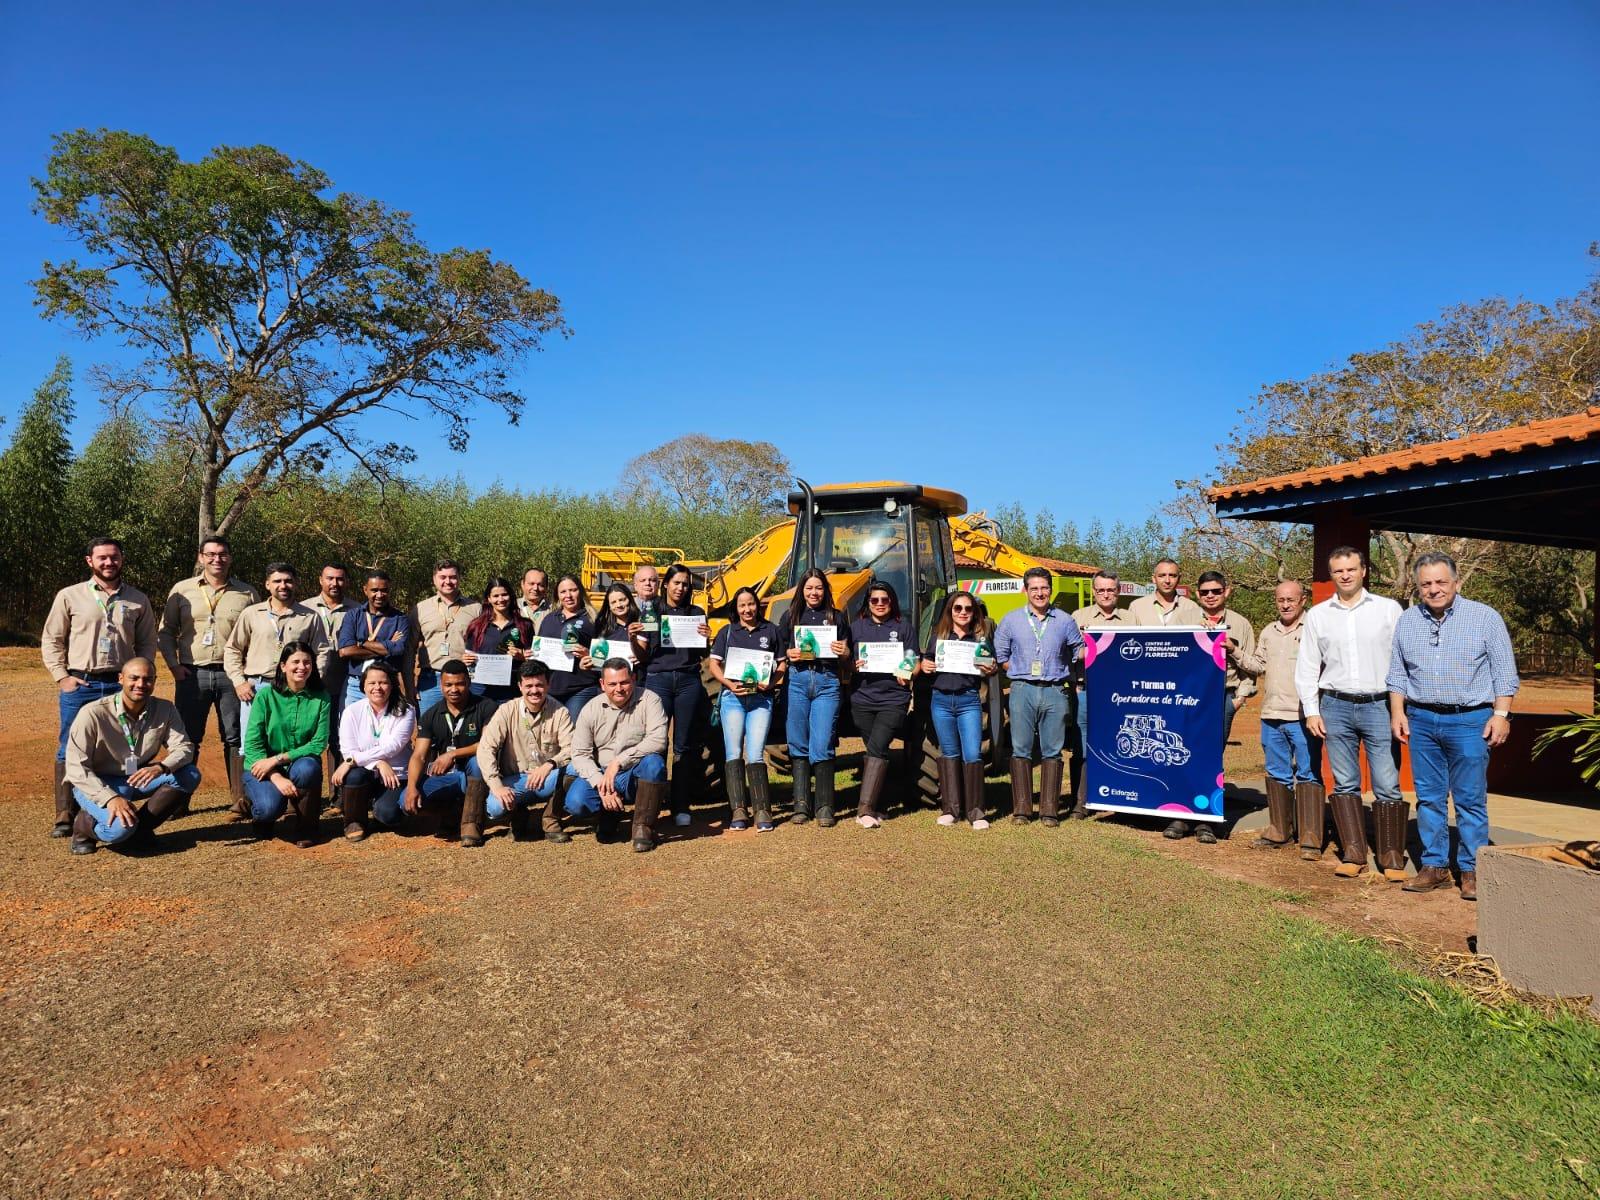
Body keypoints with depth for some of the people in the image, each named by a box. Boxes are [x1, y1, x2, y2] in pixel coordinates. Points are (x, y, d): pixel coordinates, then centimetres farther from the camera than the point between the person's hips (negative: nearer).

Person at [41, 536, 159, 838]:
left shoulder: (138, 600, 8)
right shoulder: (69, 596, 4)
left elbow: (147, 643, 12)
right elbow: (51, 640, 7)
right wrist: (61, 676, -3)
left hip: (121, 686, 1)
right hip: (79, 685, -1)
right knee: (70, 751, 2)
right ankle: (65, 816, 8)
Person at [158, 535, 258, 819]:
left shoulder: (247, 593, 5)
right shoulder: (182, 590, 6)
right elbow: (166, 631, 9)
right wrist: (174, 665, -2)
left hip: (232, 675, 0)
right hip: (192, 674, 1)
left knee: (236, 739, 1)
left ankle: (241, 800, 5)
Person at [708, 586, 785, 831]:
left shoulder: (771, 631, 12)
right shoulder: (727, 632, 12)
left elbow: (783, 663, 12)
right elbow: (713, 664, 9)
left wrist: (771, 682, -7)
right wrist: (729, 684, -8)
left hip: (761, 698, -1)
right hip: (732, 697, 1)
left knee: (755, 754, -8)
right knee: (733, 753, -5)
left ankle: (762, 812, -7)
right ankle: (738, 812, -3)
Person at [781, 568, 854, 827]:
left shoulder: (837, 617, 12)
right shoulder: (791, 616, 13)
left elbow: (848, 659, 14)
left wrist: (844, 653, -7)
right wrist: (789, 655, -6)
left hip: (827, 682, -1)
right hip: (797, 680, 1)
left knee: (822, 746, -8)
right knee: (798, 745, 3)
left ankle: (825, 807, 0)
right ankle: (801, 805, 10)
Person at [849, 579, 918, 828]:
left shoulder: (904, 627, 6)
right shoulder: (857, 627, 10)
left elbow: (914, 663, 7)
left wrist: (907, 675, -14)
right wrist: (853, 665, -9)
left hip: (894, 699, -2)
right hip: (863, 698, 3)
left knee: (877, 747, -16)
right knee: (874, 750, 8)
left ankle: (866, 808, -18)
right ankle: (878, 806, 17)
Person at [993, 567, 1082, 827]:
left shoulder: (1065, 621, 10)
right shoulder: (1011, 620, 10)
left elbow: (1078, 654, 16)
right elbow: (1000, 656, 13)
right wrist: (1021, 672, 5)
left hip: (1055, 691, 0)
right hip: (1022, 690, 0)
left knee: (1052, 752, 0)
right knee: (1021, 750, -1)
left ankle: (1049, 810, 5)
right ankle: (1021, 809, 4)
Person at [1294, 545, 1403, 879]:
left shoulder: (1389, 609, 4)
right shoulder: (1317, 615, 9)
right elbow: (1306, 667, 11)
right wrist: (1311, 711, 5)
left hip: (1379, 705, -2)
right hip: (1336, 706, 2)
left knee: (1387, 785, -3)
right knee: (1345, 784, 6)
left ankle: (1393, 859, 6)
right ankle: (1354, 855, 13)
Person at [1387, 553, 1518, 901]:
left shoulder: (1485, 617, 0)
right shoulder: (1406, 621, 9)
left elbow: (1504, 672, 0)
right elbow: (1397, 672, 14)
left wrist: (1500, 714, -7)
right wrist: (1397, 712, 6)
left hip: (1469, 720, -3)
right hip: (1421, 720, 3)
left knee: (1471, 800, 0)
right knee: (1429, 798, 7)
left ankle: (1472, 871, 9)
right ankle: (1434, 866, 16)